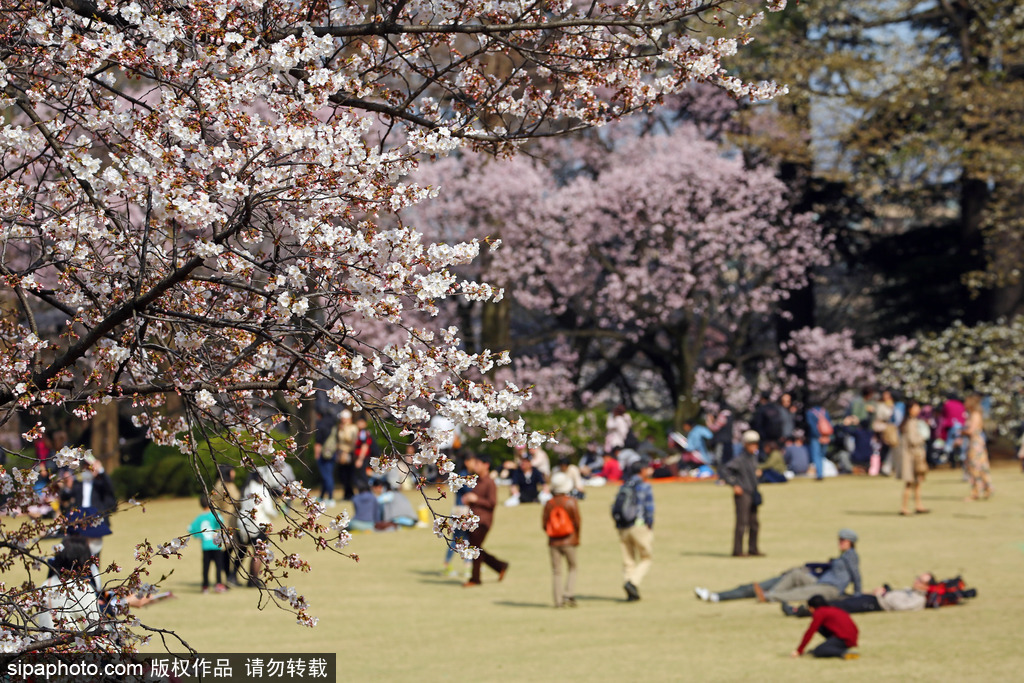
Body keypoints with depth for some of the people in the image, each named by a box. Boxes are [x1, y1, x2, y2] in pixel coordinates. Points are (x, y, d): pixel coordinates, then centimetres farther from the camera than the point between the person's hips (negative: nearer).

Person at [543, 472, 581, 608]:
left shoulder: (549, 504, -2)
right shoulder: (571, 502, -8)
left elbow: (544, 524, 0)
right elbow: (577, 522, -8)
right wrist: (577, 537, 7)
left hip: (553, 542, 2)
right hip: (569, 541, -2)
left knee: (556, 571, 5)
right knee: (572, 568, 14)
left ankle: (558, 600, 2)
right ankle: (569, 595, 1)